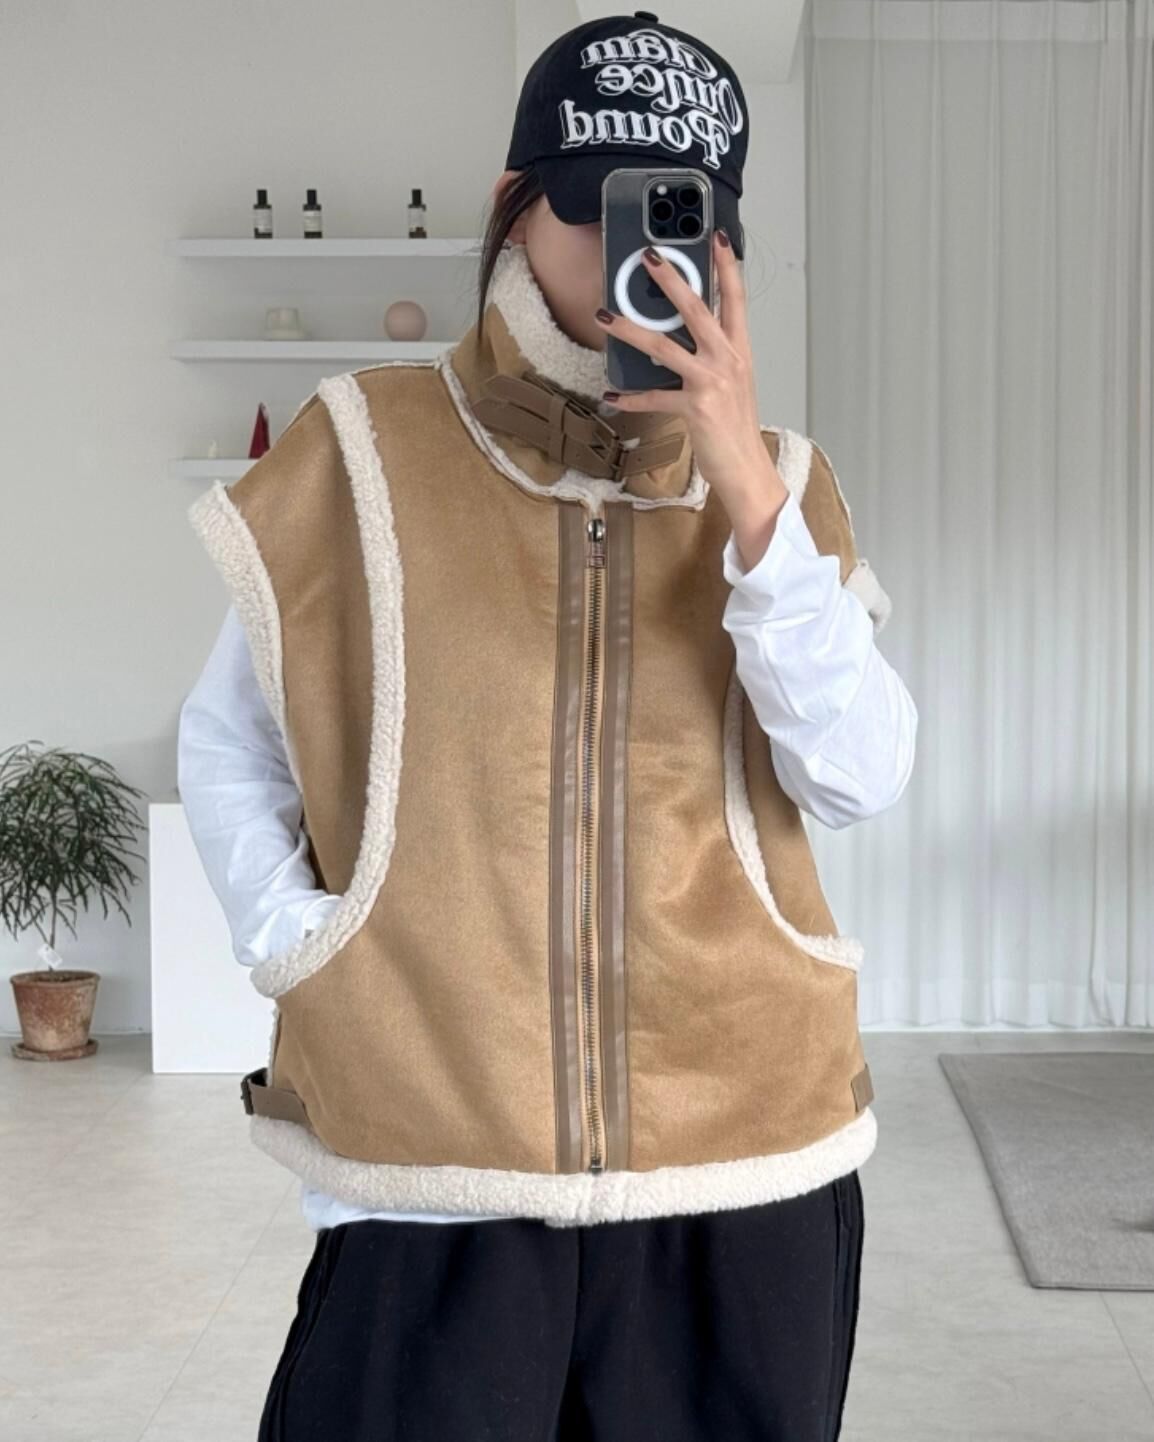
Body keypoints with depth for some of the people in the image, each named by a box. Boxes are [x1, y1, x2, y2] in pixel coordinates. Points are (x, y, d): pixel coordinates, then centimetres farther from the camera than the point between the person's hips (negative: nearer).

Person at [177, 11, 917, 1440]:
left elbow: (859, 777, -9)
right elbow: (222, 745, 9)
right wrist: (292, 951, -4)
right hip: (431, 1176, -1)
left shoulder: (775, 479, 4)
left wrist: (740, 486, -16)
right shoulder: (367, 453, 0)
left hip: (740, 1175, 2)